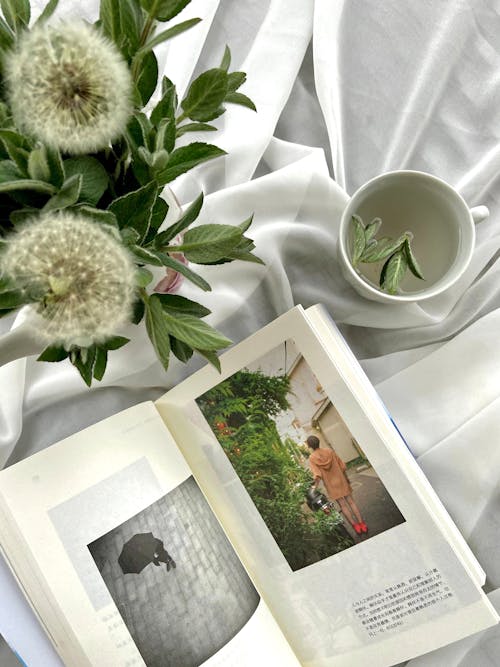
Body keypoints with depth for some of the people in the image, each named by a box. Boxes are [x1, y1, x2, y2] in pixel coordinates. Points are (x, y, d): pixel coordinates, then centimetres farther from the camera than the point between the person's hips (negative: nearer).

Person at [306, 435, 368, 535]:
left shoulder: (312, 458, -10)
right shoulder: (330, 452, -2)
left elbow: (317, 475, -21)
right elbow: (342, 466, 2)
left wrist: (315, 487, -23)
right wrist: (346, 478, 14)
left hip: (331, 485, -2)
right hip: (341, 480, 2)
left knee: (343, 505, 6)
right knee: (351, 501, 8)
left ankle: (356, 526, 4)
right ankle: (362, 524, 7)